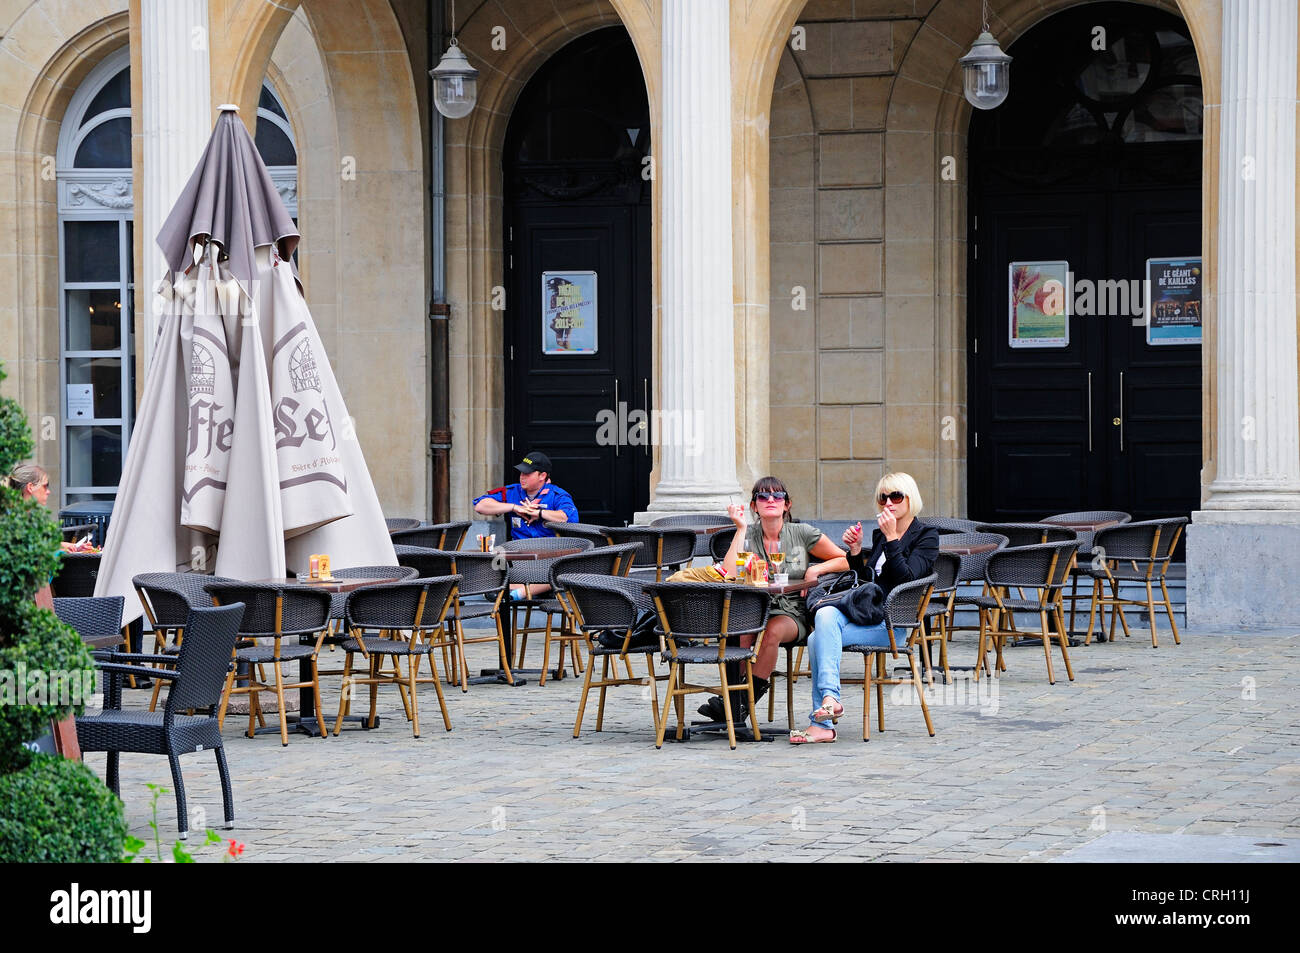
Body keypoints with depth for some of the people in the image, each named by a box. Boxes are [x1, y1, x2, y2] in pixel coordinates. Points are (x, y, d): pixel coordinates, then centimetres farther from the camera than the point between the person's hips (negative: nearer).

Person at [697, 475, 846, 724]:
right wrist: (741, 528, -9)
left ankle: (745, 703, -34)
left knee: (773, 631, -36)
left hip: (793, 613, -1)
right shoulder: (747, 535, 6)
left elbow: (844, 560, 14)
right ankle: (731, 698, -35)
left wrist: (816, 569, -4)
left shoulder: (802, 533, 5)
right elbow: (728, 574, -13)